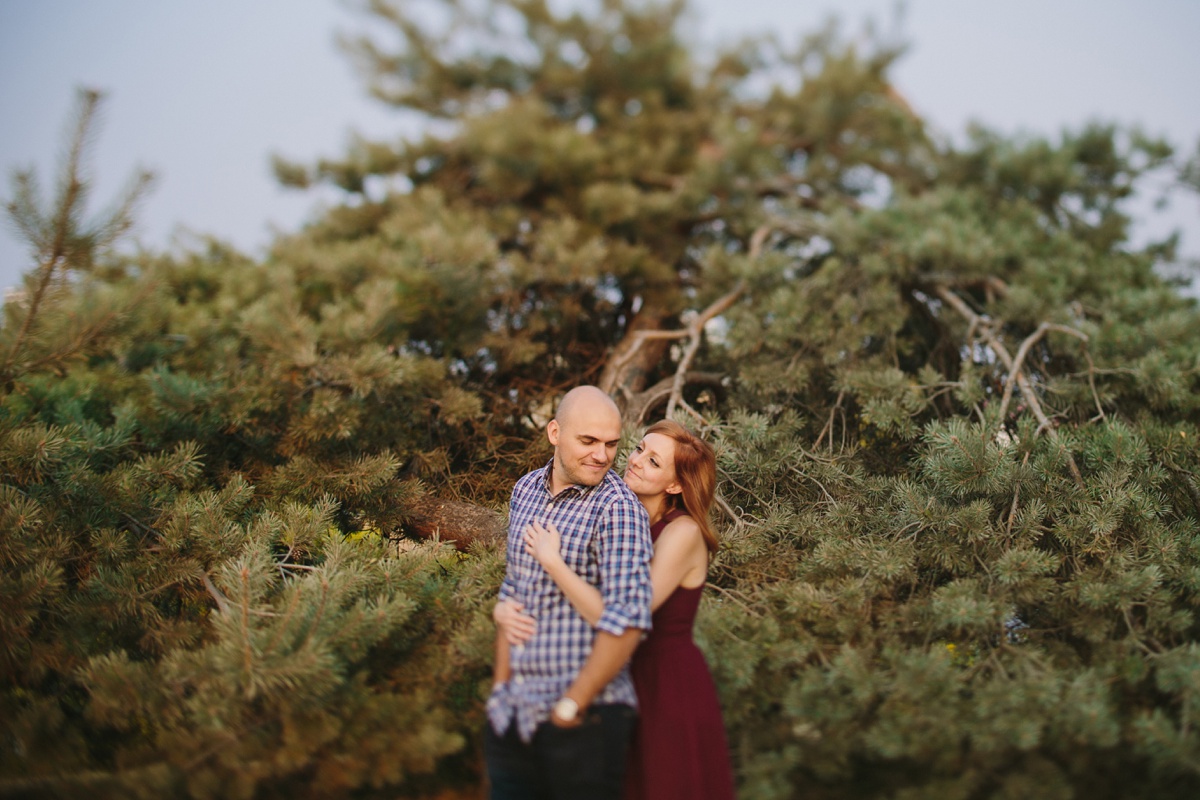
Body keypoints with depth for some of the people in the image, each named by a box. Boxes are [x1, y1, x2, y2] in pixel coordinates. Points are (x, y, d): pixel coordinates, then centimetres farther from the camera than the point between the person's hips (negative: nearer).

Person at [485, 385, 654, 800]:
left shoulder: (618, 508, -15)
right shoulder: (525, 490, 7)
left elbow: (626, 620, -21)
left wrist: (571, 705, -16)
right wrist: (501, 683, 11)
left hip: (585, 718, -6)